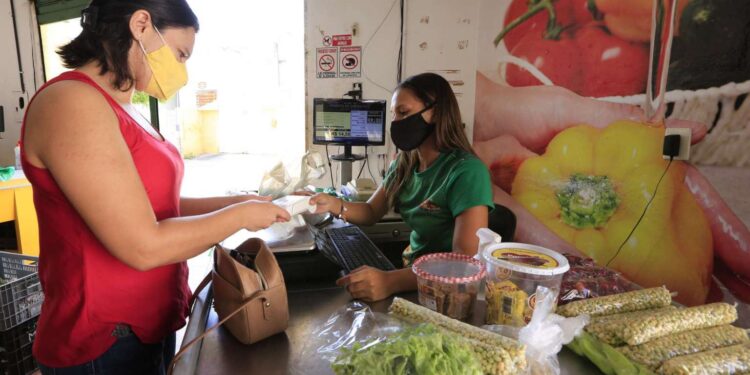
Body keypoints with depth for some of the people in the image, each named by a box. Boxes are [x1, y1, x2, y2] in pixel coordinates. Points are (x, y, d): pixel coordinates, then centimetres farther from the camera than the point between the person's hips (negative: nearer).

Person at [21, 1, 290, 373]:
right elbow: (143, 246, -26)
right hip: (103, 345, -8)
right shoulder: (72, 103, -22)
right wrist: (241, 215, -15)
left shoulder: (119, 108, 7)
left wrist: (237, 200, 2)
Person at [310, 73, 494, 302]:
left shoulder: (467, 171, -22)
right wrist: (334, 205, -10)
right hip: (411, 270, 6)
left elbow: (466, 261, -30)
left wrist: (390, 282, -42)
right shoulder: (405, 162, 2)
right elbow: (371, 212, 11)